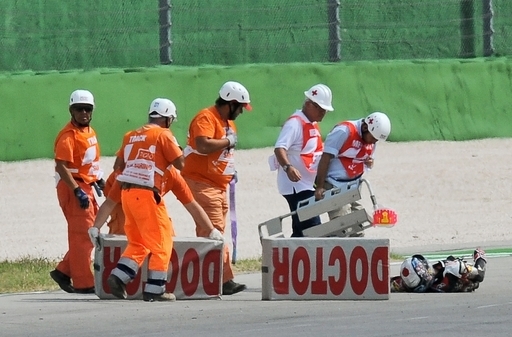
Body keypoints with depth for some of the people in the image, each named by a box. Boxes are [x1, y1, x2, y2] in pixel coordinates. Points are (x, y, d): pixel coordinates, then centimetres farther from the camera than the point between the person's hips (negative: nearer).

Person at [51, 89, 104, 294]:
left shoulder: (89, 132, 14)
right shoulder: (68, 136, -16)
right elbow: (61, 166, -23)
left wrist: (98, 180, 18)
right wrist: (78, 191, -27)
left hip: (85, 187, 10)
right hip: (72, 187, -10)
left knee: (89, 234, 14)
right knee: (82, 234, -8)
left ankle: (64, 271, 20)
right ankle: (83, 283, -4)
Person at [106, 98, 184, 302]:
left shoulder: (131, 136, 14)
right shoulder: (163, 134, -3)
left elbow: (118, 165, 14)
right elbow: (179, 163, -4)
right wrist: (177, 150, 15)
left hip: (127, 192, 7)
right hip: (147, 194, -7)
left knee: (137, 243, 18)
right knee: (161, 243, 2)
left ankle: (118, 277, 3)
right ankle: (154, 290, -1)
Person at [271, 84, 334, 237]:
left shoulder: (313, 125, 17)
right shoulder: (295, 123, -14)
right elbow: (279, 148, -26)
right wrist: (288, 167, -43)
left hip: (307, 185, 10)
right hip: (295, 185, -10)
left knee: (302, 231, 9)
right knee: (312, 227, -18)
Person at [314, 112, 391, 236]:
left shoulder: (371, 139, 8)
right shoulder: (344, 131, -17)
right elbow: (325, 159, -17)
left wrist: (369, 163, -6)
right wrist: (319, 187, -19)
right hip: (334, 187, -8)